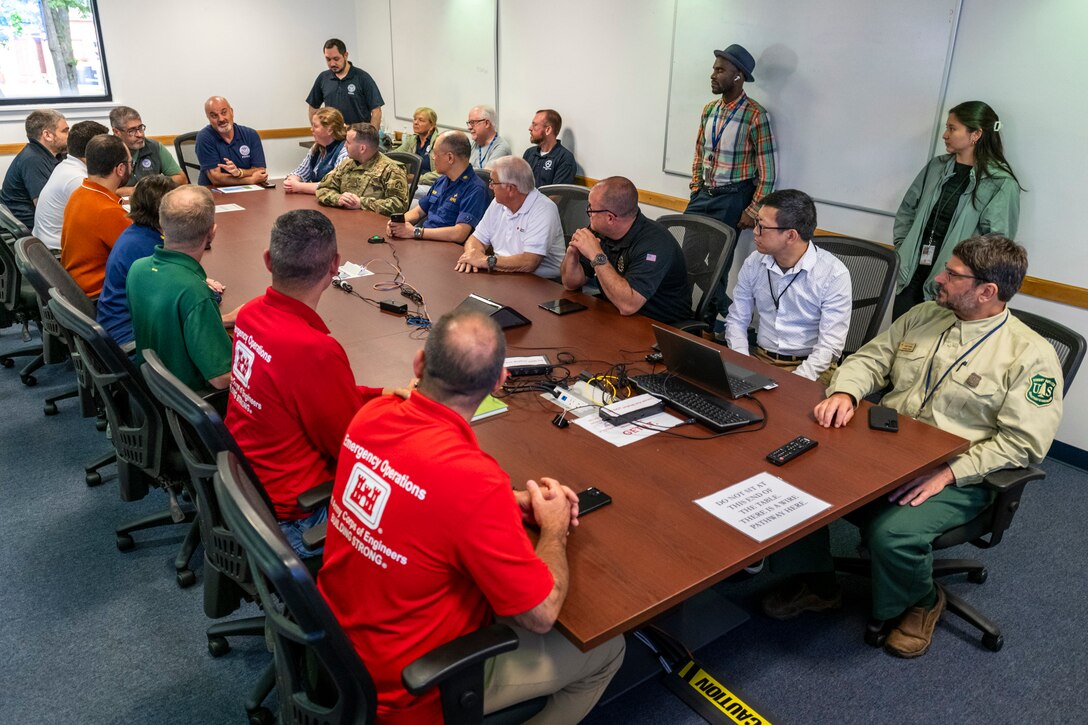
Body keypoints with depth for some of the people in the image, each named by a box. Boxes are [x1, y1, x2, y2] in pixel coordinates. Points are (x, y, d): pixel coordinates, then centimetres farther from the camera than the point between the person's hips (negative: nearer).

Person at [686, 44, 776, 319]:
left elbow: (767, 171, -11)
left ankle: (711, 316, 16)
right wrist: (695, 190, 10)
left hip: (733, 198, -6)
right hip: (704, 193, 6)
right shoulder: (709, 110, 7)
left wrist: (752, 211, -13)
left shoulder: (756, 116, -13)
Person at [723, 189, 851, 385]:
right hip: (760, 359, 4)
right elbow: (737, 320, 8)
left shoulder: (834, 274, -10)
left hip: (811, 368, -3)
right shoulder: (754, 263, 3)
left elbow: (830, 345, -14)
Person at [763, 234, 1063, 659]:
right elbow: (870, 359, 13)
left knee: (892, 532, -32)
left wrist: (949, 472, -23)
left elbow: (1020, 442, -12)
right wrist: (844, 392, -10)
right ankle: (816, 584, 7)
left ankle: (921, 604, 6)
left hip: (957, 476, -5)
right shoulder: (923, 316, 9)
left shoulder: (1030, 354, -8)